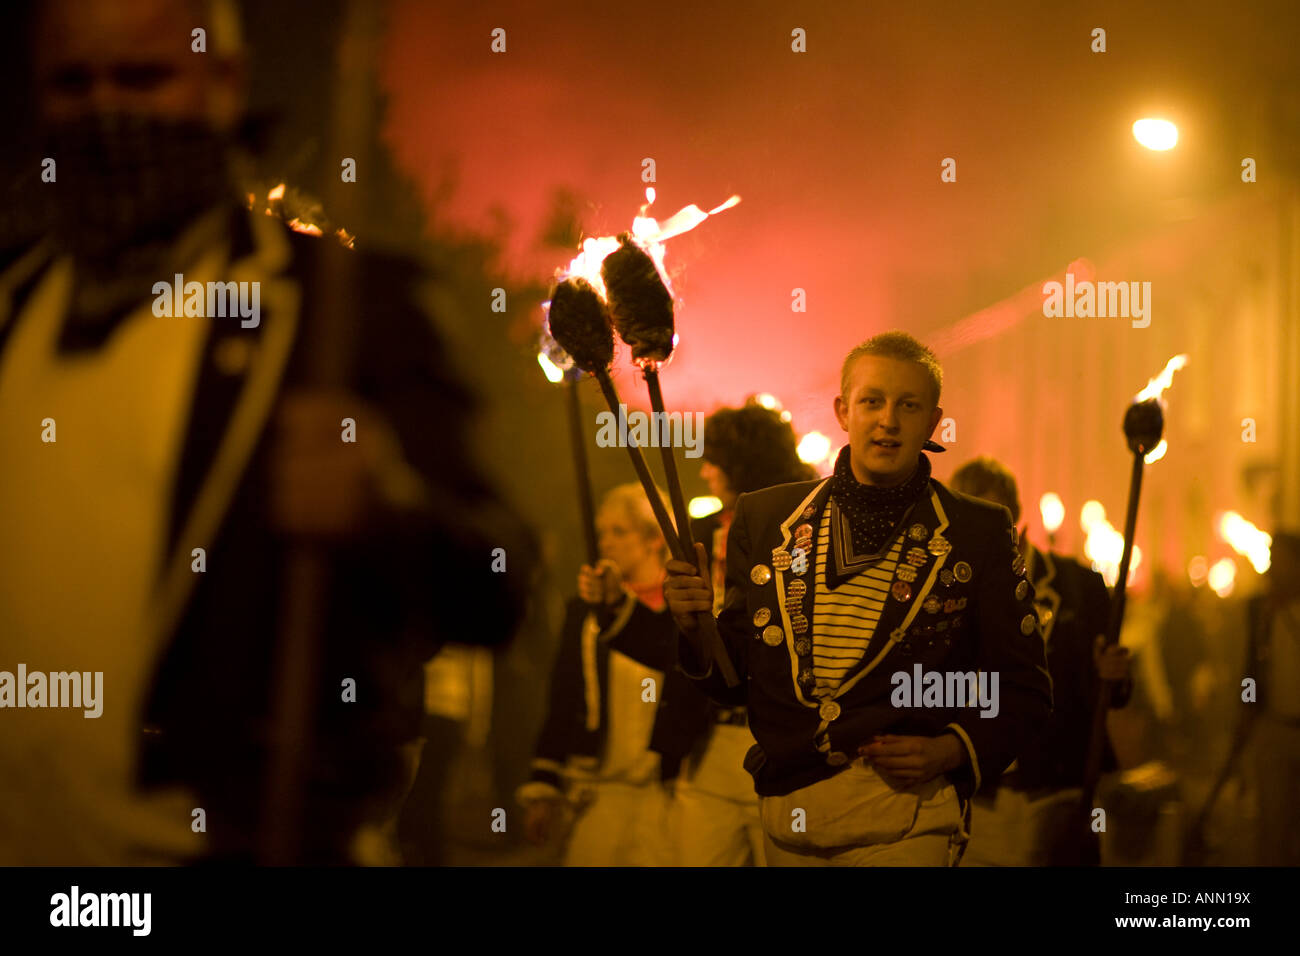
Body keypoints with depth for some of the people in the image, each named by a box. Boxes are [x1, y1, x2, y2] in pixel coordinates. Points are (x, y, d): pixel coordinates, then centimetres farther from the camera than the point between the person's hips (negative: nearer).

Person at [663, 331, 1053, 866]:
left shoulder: (979, 532, 3)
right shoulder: (764, 517, 9)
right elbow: (734, 680, 13)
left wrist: (952, 750, -10)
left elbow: (1022, 687, 6)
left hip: (903, 820, -3)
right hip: (786, 812, 3)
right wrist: (695, 628, -7)